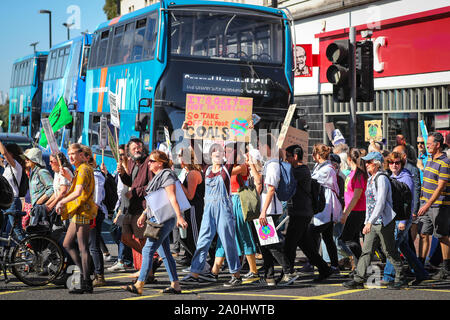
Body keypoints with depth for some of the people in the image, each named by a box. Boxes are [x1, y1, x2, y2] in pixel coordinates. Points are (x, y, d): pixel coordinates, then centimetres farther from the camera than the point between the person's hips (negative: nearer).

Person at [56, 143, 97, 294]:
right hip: (78, 213, 11)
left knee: (83, 248, -9)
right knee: (67, 244, 14)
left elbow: (78, 192, -23)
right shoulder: (80, 169, 20)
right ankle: (84, 274, 17)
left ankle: (86, 284, -7)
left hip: (83, 212, -11)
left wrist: (62, 202, -16)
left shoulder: (84, 169, -13)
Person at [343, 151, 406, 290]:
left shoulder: (382, 179, -13)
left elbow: (381, 203, -21)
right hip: (372, 223, 8)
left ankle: (400, 278, 15)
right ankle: (358, 279, -1)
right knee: (366, 250, 2)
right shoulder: (370, 180, 15)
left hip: (384, 221, -8)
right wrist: (367, 221, 19)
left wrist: (370, 222, -26)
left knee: (390, 251, 2)